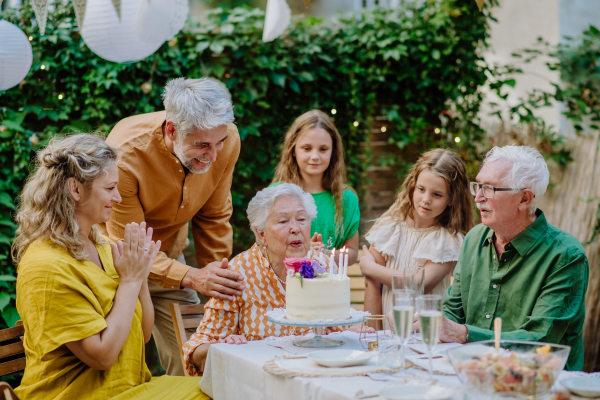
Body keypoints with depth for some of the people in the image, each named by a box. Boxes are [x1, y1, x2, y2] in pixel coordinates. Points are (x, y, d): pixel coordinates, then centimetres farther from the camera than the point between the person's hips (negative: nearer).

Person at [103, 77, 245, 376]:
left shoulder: (226, 140, -19)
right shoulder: (125, 153, -33)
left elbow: (213, 219, -3)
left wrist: (218, 284, -2)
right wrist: (192, 278, -41)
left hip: (170, 256, 4)